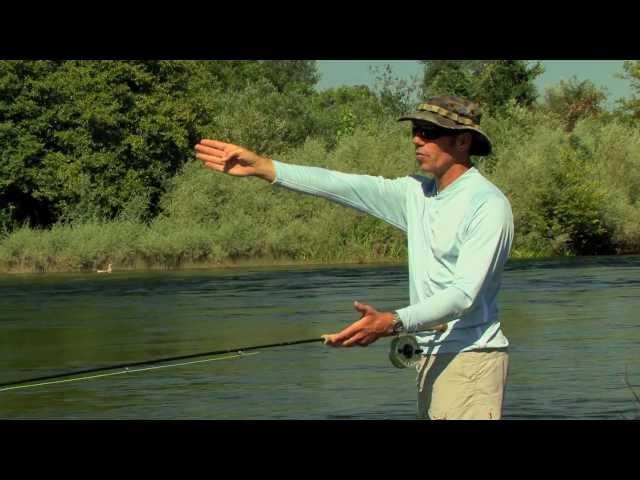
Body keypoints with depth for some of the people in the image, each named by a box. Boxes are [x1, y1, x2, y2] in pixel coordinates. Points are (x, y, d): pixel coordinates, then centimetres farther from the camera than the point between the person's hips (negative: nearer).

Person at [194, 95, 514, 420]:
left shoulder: (489, 205, -14)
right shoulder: (417, 193, 11)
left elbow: (464, 293, -22)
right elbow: (338, 185, 7)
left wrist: (392, 323, -34)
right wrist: (262, 167, 0)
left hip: (469, 358, -8)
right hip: (431, 357, 8)